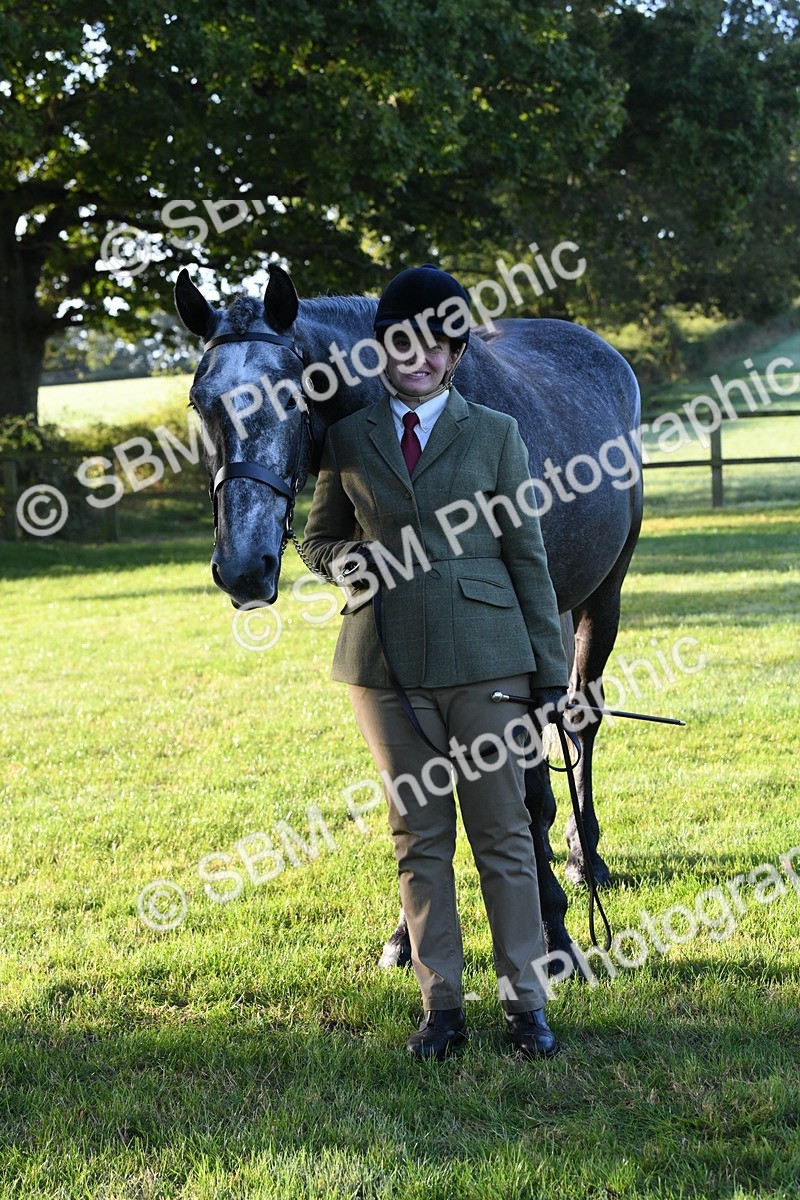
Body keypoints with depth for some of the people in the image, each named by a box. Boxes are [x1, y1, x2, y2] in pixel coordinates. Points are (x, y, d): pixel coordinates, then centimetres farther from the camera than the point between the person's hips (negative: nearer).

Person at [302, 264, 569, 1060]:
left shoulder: (493, 434, 5)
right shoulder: (349, 440, 9)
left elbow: (526, 554, 5)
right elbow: (319, 538, 19)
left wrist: (550, 671, 2)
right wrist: (351, 562, -6)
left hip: (483, 658, -2)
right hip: (388, 665, 2)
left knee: (503, 832, 1)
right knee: (418, 837, 6)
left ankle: (524, 1001, 9)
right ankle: (440, 1005, 14)